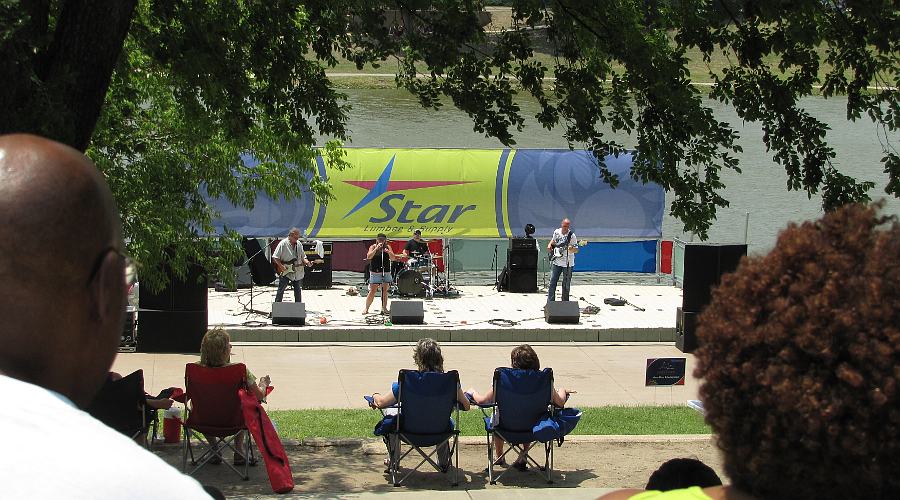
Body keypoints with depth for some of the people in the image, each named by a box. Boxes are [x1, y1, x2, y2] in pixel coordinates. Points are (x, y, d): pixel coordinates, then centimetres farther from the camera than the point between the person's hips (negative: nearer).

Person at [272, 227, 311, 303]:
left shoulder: (299, 245, 9)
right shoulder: (283, 244, -9)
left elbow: (303, 257, 16)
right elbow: (275, 257, -10)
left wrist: (307, 262, -6)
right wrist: (281, 266, -20)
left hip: (297, 273, 5)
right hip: (285, 273, -5)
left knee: (298, 291, 10)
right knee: (281, 290, -7)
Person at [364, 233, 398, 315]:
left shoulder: (388, 247, 5)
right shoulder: (373, 247, -1)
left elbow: (393, 258, -4)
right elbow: (368, 257, -16)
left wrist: (388, 252, -22)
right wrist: (376, 248, -24)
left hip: (386, 272, 2)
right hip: (375, 272, -2)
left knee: (385, 291, 3)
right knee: (372, 291, -3)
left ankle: (384, 308, 12)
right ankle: (366, 308, 6)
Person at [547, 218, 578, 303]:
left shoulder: (572, 235, -11)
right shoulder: (556, 232, 1)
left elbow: (576, 250, -10)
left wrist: (572, 249, -31)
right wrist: (550, 245, 2)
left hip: (567, 263, -3)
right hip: (556, 261, 3)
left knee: (566, 285, 5)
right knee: (552, 282, -2)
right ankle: (550, 302, 1)